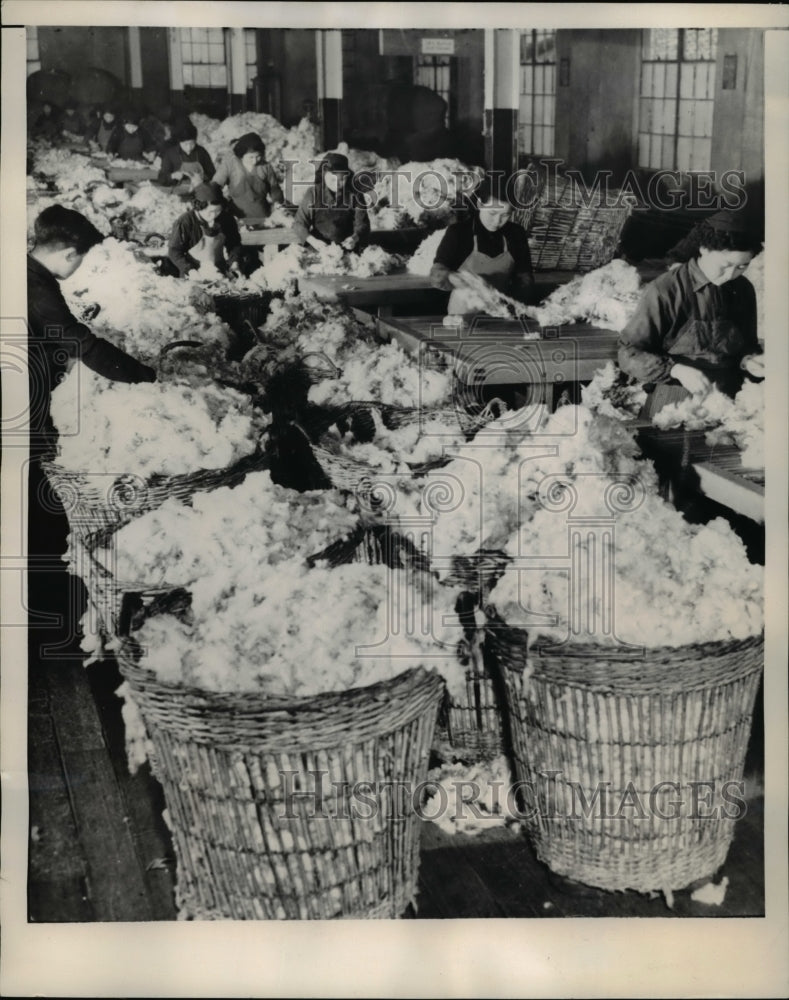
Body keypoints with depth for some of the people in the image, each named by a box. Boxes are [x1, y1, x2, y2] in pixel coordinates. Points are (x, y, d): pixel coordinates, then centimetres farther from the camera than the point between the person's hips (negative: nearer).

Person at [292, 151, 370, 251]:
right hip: (318, 250, 0)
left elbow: (362, 225, 0)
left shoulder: (354, 195, 1)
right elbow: (298, 224, -2)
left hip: (347, 249, 0)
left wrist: (355, 238, -24)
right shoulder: (313, 193, -1)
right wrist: (313, 241, -21)